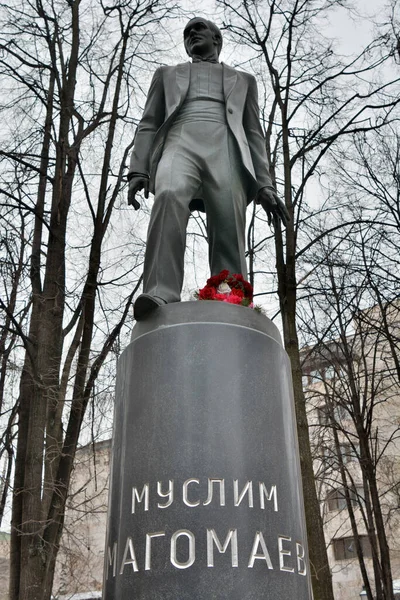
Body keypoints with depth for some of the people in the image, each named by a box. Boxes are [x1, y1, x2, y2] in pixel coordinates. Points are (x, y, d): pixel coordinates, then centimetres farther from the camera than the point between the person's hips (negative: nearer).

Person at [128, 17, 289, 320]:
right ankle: (161, 298, -47)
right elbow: (148, 125, 21)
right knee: (169, 196, -35)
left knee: (228, 236, -20)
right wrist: (138, 169, 1)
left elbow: (254, 134, 21)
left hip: (225, 151, 1)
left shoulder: (242, 80, 32)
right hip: (179, 145, -1)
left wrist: (264, 185, 4)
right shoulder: (167, 74, 33)